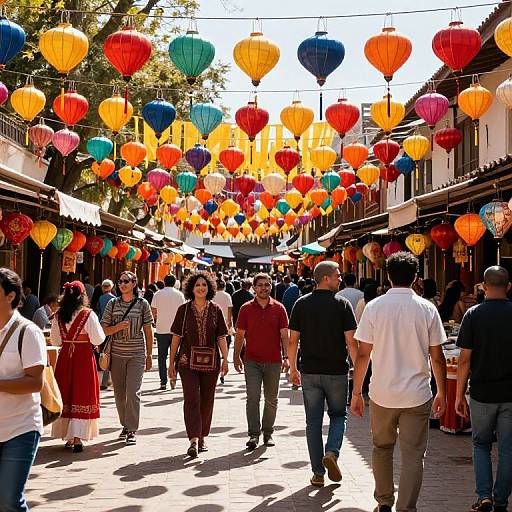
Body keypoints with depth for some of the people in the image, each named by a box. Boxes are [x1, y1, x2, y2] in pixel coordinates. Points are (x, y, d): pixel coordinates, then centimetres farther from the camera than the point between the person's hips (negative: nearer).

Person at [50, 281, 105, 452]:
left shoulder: (59, 316, 2)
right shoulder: (88, 315, -11)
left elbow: (55, 340, 9)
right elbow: (97, 340, -10)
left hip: (65, 356, 4)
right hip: (84, 356, -4)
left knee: (66, 393, 13)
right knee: (82, 394, 1)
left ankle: (68, 436, 20)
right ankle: (77, 438, -8)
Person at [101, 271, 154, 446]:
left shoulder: (142, 304, 1)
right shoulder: (112, 304, 5)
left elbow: (148, 331, 5)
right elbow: (105, 330, 5)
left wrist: (149, 356, 5)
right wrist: (118, 327, -15)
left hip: (137, 355, -3)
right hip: (117, 354, 3)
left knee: (133, 392, -9)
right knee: (119, 393, 9)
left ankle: (132, 431, -3)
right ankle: (125, 425, 26)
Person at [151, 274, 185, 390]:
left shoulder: (158, 294, 0)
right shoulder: (179, 294, 1)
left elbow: (153, 313, 0)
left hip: (161, 329, 0)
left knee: (162, 356, 5)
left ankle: (163, 382, 2)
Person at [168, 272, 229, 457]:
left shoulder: (215, 310, 5)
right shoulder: (184, 310, 2)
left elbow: (221, 337, 6)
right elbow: (176, 337, 4)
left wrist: (225, 359, -4)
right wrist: (171, 362, 3)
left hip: (210, 362, 2)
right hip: (188, 361, -2)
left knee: (207, 401, 10)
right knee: (191, 399, -11)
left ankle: (202, 437, 25)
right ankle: (194, 440, -17)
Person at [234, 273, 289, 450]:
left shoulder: (279, 308, 3)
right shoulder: (246, 309, 3)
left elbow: (284, 335, 1)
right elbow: (240, 335, 7)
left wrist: (286, 357, -7)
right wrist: (236, 357, 5)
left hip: (274, 361, 1)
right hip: (252, 361, -1)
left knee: (271, 400, 10)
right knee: (253, 397, -10)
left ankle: (268, 433, 23)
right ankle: (254, 434, -7)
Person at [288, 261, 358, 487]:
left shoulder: (301, 304, 2)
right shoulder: (342, 304, -7)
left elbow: (293, 340, 2)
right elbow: (351, 342, -9)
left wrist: (293, 368, 12)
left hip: (310, 372, 2)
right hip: (337, 371, -2)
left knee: (313, 421, 8)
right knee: (338, 415, 16)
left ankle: (318, 472, 10)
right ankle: (332, 452, -8)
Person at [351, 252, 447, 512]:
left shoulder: (374, 307, -4)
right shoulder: (427, 309, -3)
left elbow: (363, 354, -4)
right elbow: (437, 357, -1)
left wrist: (356, 393, 5)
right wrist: (442, 393, 11)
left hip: (382, 394, 1)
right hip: (417, 396, -1)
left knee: (382, 448, 20)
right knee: (413, 456, 4)